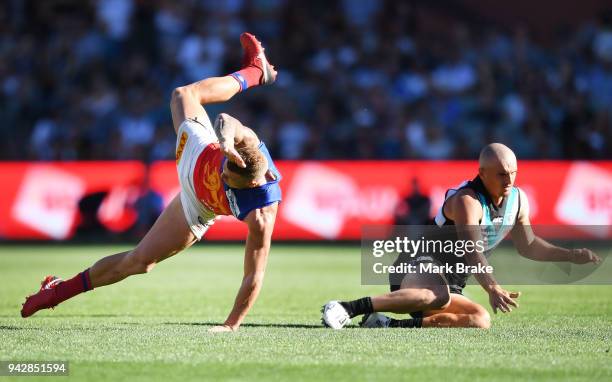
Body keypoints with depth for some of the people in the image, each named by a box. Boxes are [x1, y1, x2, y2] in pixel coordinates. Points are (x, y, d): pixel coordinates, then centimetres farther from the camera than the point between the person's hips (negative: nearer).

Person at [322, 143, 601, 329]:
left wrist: (571, 256, 11)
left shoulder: (517, 200, 6)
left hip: (451, 281, 8)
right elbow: (472, 251, -34)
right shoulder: (467, 200, -20)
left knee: (481, 320, -21)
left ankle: (393, 325, -22)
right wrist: (492, 288, -50)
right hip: (418, 268, -8)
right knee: (439, 295, -43)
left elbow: (528, 245, 21)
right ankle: (348, 308, -41)